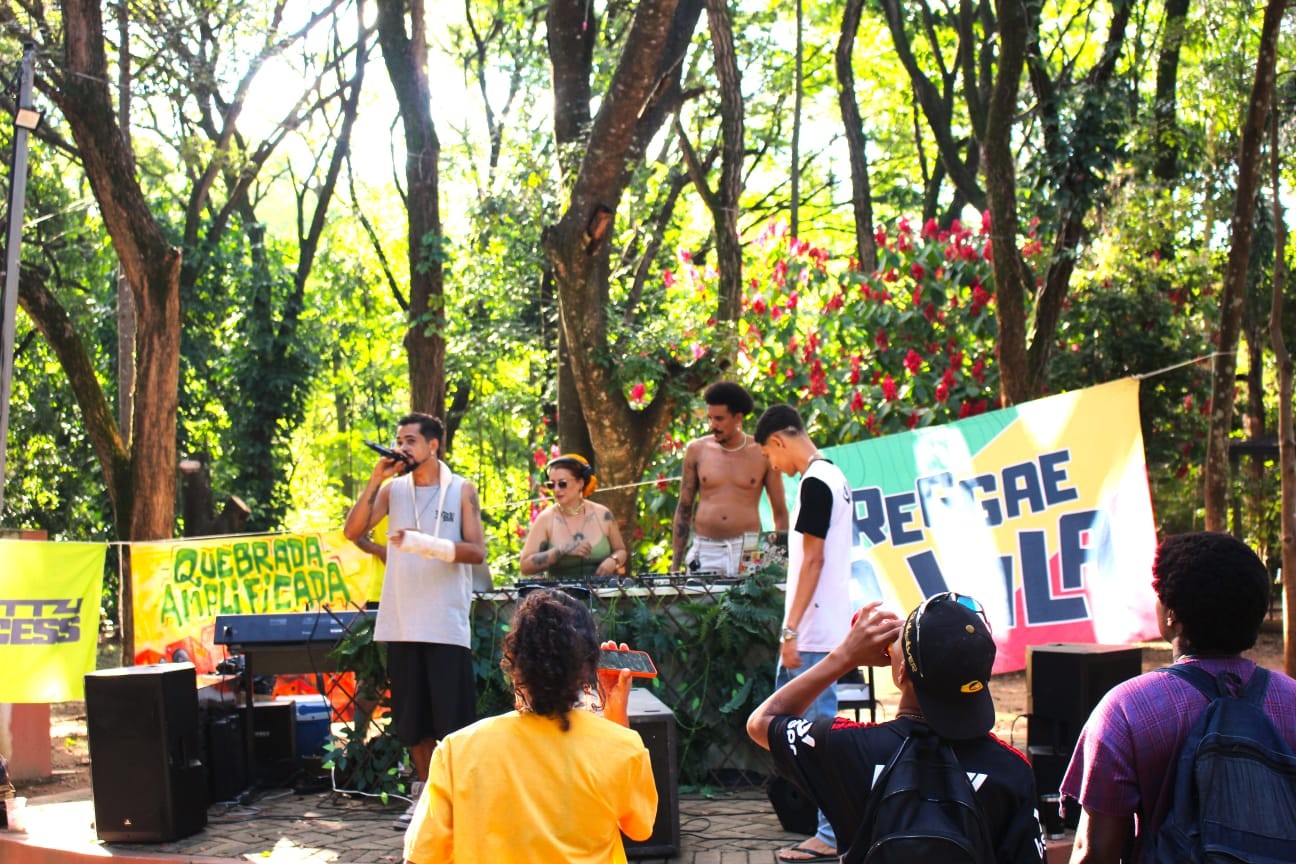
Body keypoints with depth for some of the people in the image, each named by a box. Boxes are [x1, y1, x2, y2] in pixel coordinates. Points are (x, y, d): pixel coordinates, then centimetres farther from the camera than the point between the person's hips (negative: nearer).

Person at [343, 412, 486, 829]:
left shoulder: (461, 490, 1)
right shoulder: (393, 489, 8)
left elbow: (477, 551, -6)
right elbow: (352, 531, -2)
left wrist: (426, 544, -20)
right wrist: (375, 481, -8)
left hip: (446, 623, -3)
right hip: (401, 622, 4)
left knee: (452, 719, -2)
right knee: (412, 719, 10)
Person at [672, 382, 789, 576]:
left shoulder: (762, 453, 2)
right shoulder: (696, 450, 7)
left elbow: (780, 513, 9)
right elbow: (684, 508, 12)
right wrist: (676, 564, 8)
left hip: (748, 552, -1)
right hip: (704, 552, 1)